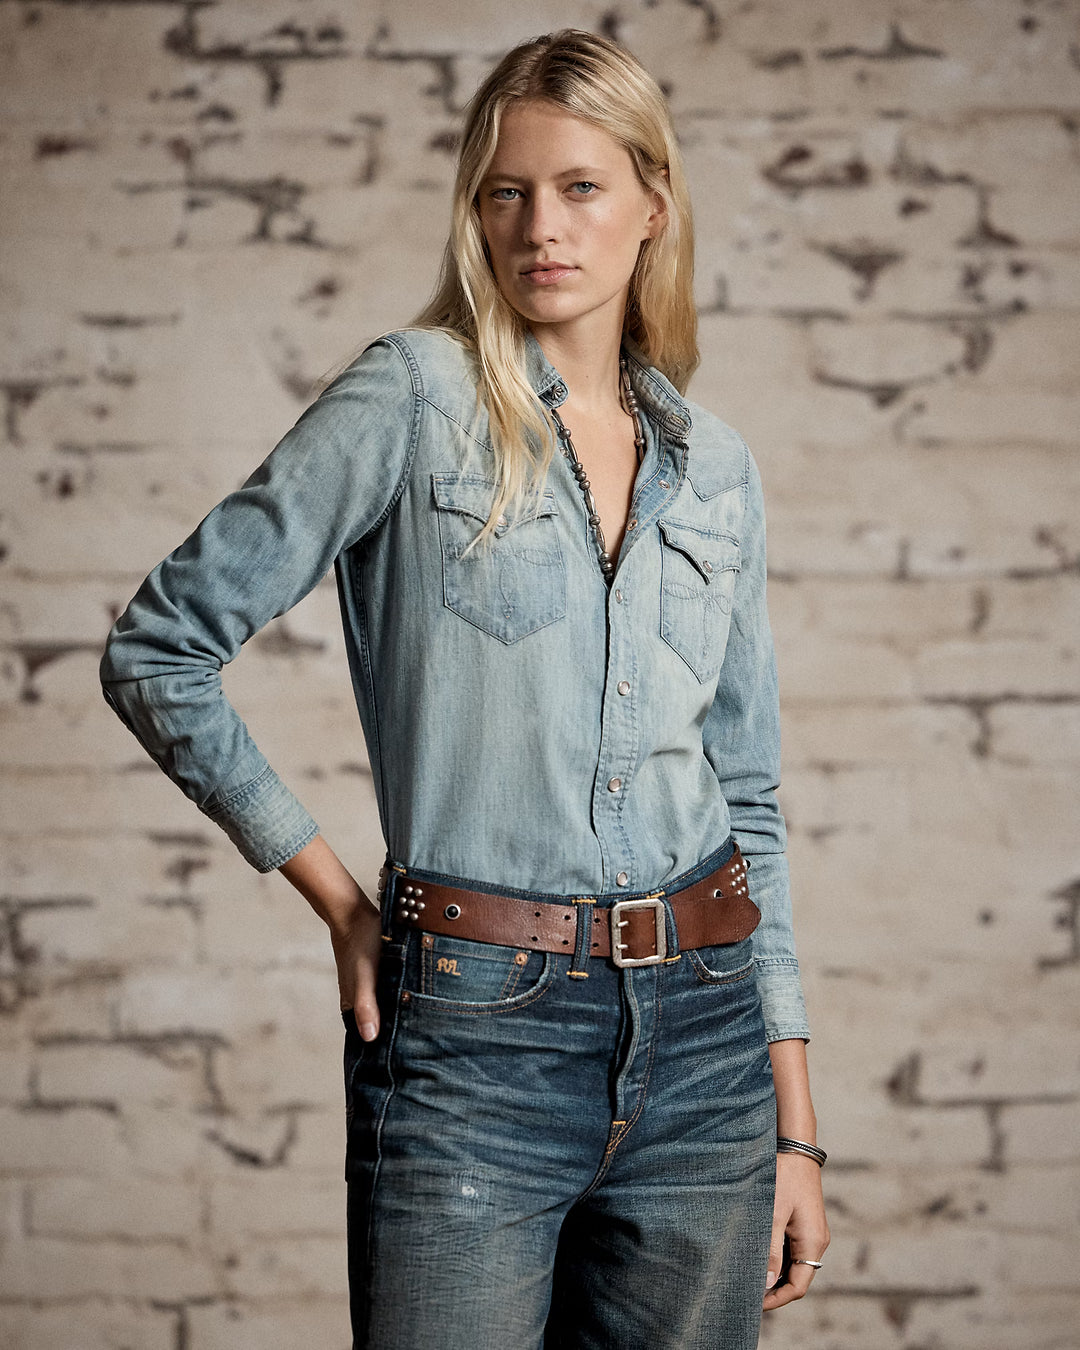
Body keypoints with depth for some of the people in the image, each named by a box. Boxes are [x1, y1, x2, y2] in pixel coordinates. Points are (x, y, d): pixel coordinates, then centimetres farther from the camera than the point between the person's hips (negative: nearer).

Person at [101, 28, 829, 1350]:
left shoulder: (715, 467, 10)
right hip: (475, 1035, -4)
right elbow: (159, 649, -4)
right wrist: (334, 896, -1)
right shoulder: (413, 395, -4)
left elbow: (746, 794, 14)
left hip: (703, 1033, 4)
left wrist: (795, 1122, 11)